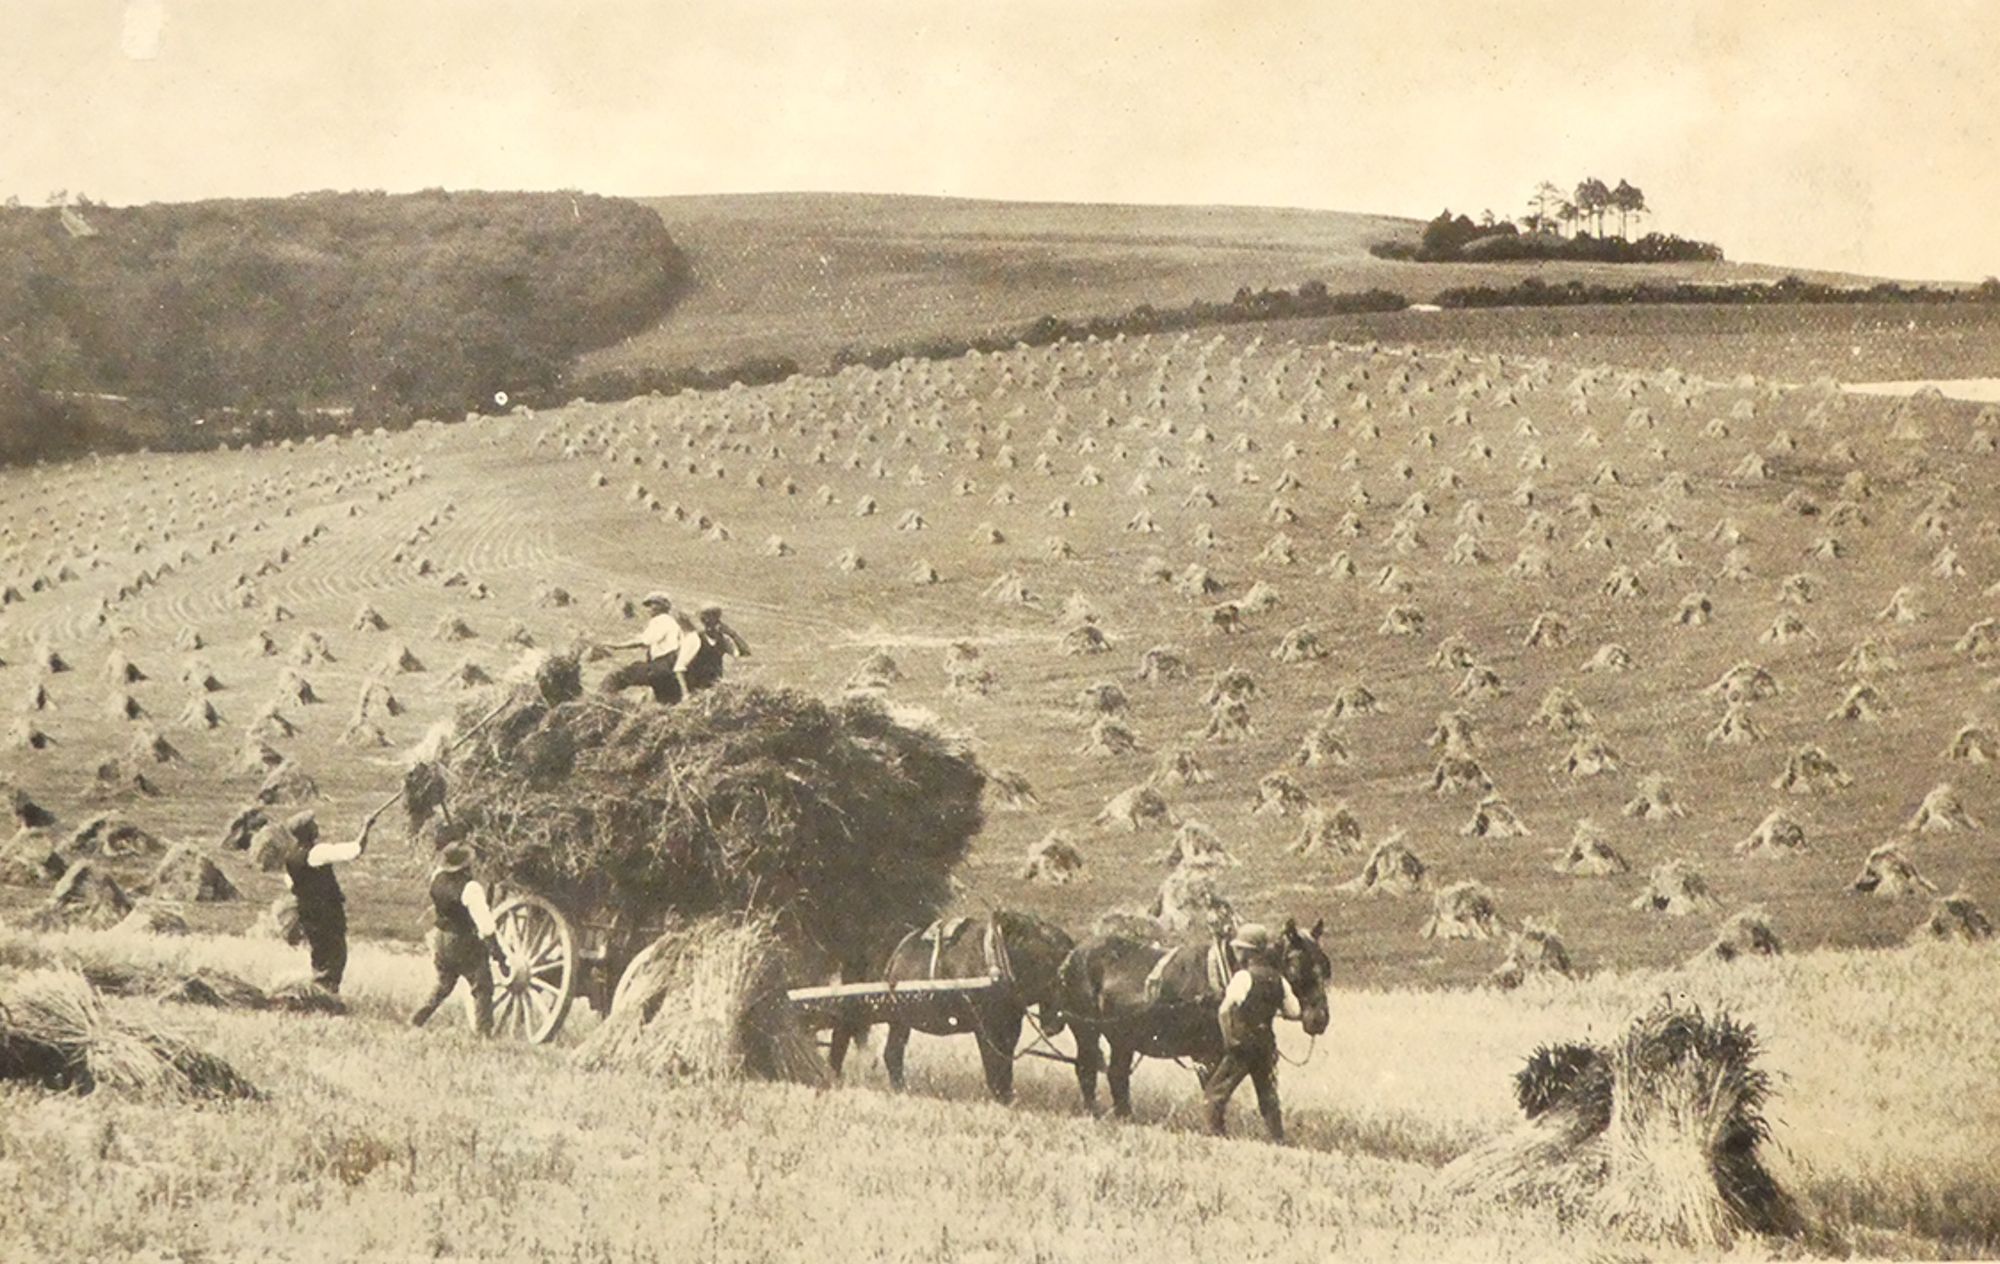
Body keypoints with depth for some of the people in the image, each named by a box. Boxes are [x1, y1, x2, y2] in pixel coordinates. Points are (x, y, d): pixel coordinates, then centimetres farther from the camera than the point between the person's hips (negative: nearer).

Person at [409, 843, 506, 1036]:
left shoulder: (437, 879, -5)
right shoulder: (470, 887, -24)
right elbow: (483, 920, -24)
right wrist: (496, 951, -20)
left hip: (439, 939, 7)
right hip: (464, 943, -7)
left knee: (443, 984, 27)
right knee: (482, 988, 5)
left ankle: (418, 1018, 21)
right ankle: (483, 1031, -1)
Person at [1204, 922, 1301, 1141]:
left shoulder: (1244, 976, -14)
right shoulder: (1278, 979, 5)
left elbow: (1224, 1010, -24)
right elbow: (1294, 1011, 5)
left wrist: (1228, 1039, -13)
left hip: (1242, 1043, -6)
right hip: (1267, 1044, 6)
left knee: (1216, 1090, 4)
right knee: (1268, 1095, 13)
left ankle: (1216, 1133, 0)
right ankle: (1279, 1138, 10)